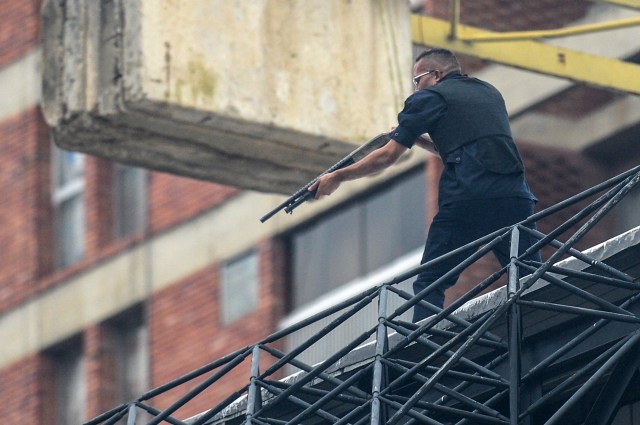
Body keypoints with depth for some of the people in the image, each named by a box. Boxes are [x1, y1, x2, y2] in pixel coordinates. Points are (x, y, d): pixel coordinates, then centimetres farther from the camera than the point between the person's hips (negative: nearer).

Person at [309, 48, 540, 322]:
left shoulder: (431, 97, 9)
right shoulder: (490, 93, 28)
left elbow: (388, 156, 8)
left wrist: (337, 177, 18)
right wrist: (418, 139, 33)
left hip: (466, 199, -5)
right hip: (515, 196, 5)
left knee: (429, 285, 2)